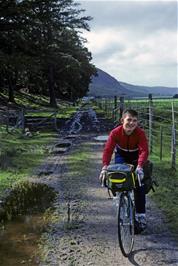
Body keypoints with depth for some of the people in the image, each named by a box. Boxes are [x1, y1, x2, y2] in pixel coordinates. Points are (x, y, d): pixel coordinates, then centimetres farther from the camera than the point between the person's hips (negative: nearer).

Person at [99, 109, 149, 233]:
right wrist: (105, 167, -49)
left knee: (139, 185, -9)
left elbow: (144, 151, -38)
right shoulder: (115, 132, -28)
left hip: (135, 157, -1)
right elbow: (108, 150, -34)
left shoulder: (140, 133, -29)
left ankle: (141, 216, 1)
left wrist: (139, 167, -55)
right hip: (121, 155, 1)